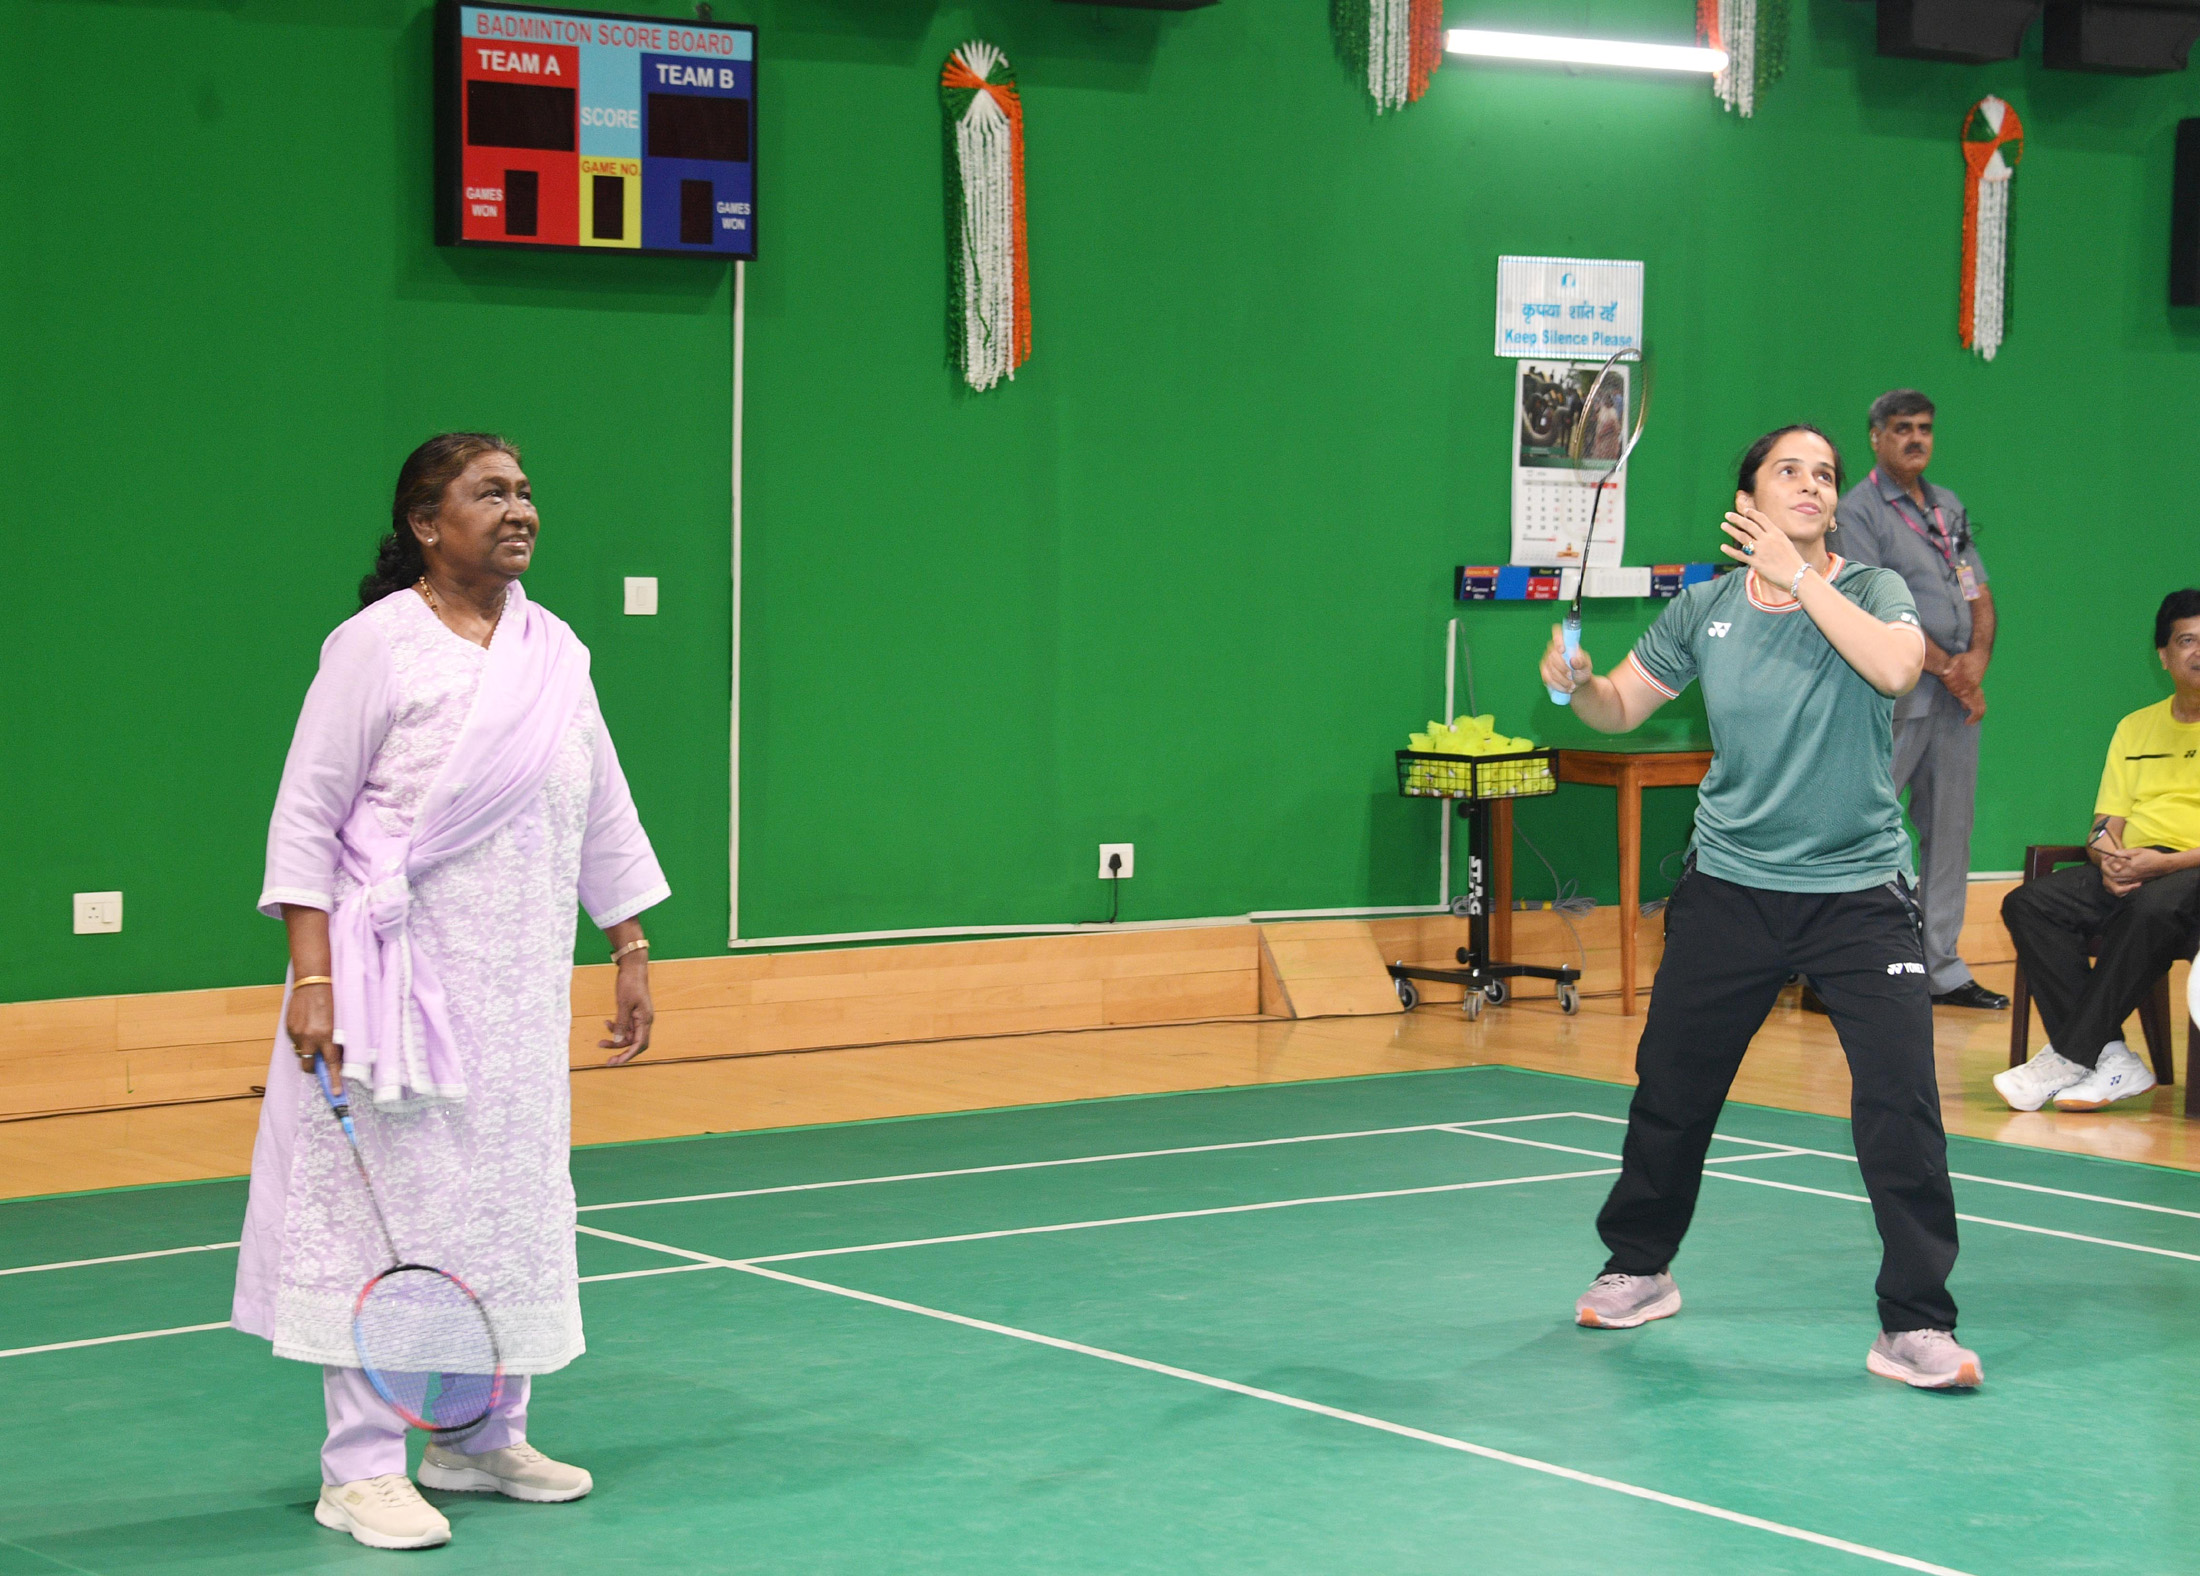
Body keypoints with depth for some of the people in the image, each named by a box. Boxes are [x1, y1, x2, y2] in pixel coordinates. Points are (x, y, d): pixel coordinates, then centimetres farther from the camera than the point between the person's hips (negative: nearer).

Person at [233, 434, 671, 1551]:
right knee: (388, 1214, -5)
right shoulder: (376, 646, -8)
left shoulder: (555, 650, 10)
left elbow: (602, 811, 18)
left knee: (513, 1205, 10)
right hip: (399, 985, -6)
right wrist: (311, 977, -15)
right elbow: (303, 819, -8)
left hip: (520, 994, 6)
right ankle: (362, 1471, 2)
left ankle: (484, 1441, 24)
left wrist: (630, 952, 16)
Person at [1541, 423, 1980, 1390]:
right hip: (1729, 885, 3)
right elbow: (1620, 709, 11)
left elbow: (1896, 666, -27)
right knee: (1671, 1088, 12)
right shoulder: (1704, 611, 2)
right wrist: (1577, 682, -11)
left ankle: (1916, 1325, -5)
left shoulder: (1872, 591, -5)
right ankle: (1637, 1271, 35)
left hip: (1859, 892, -3)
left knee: (1901, 1101, -14)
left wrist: (1799, 576, -25)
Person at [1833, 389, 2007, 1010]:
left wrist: (1977, 660, -4)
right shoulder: (1857, 511, -5)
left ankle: (1944, 970, 15)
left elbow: (1980, 593, 15)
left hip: (1957, 697, 7)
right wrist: (1945, 667, -13)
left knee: (1950, 834, 9)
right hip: (1893, 698, -7)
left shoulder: (1950, 507, 18)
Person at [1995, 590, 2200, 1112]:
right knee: (2027, 904, -19)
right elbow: (2106, 824, 16)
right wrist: (2108, 857, -9)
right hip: (2132, 869, 6)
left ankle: (2070, 1057, -31)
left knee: (2152, 907, -39)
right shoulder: (2135, 727, 21)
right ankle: (2110, 1058, -27)